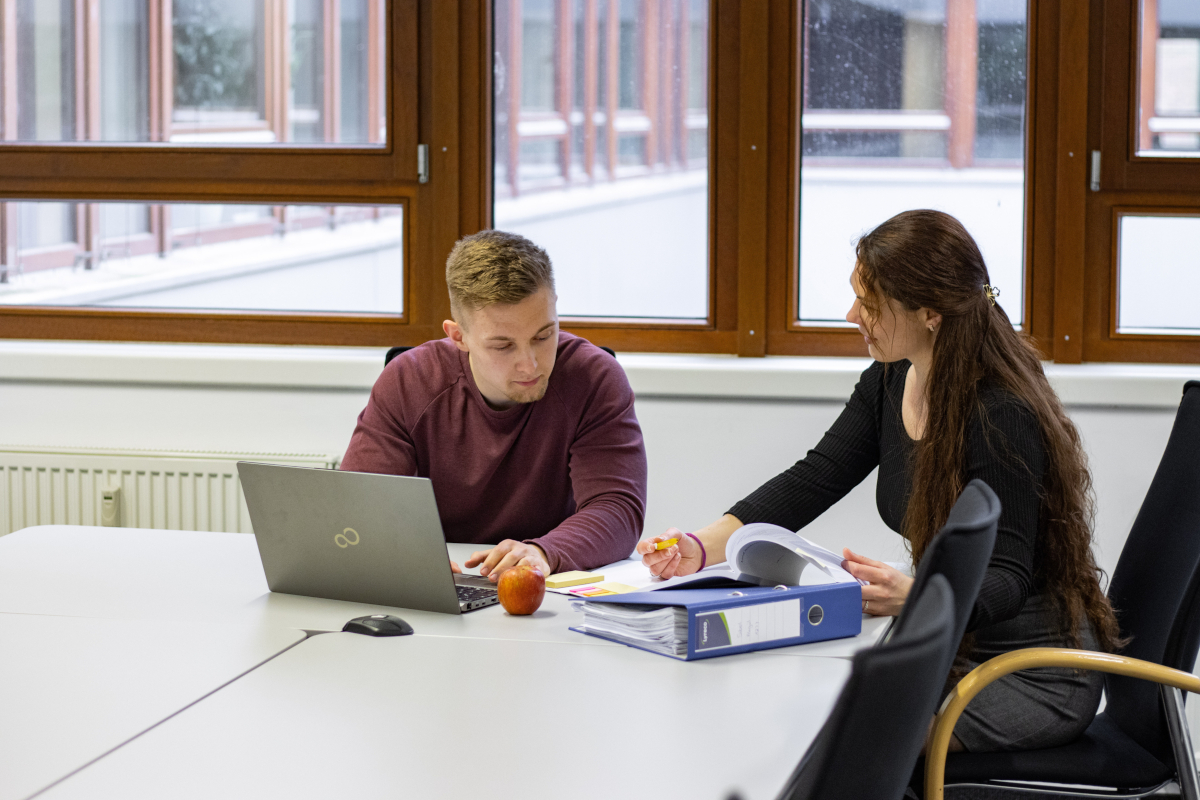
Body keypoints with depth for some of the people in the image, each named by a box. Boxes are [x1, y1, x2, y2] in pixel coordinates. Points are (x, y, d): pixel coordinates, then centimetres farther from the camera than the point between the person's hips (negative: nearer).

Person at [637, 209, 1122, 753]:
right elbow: (810, 483, 1)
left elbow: (1008, 576, -22)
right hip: (952, 650, 7)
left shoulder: (1003, 417, -22)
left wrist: (916, 597, -42)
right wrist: (702, 547, -13)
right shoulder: (887, 385, 2)